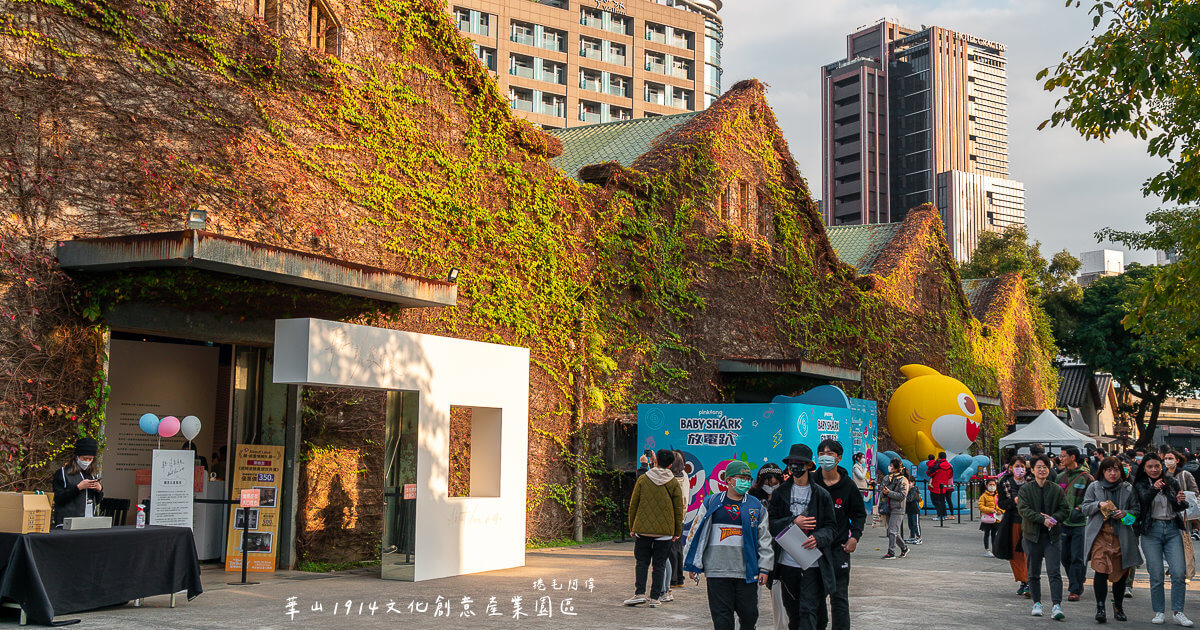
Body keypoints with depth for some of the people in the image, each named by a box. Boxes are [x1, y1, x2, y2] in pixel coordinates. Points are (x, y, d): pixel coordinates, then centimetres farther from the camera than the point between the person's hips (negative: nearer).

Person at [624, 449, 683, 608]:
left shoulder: (642, 479, 0)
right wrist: (677, 532, 11)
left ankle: (639, 593, -4)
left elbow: (633, 505, 3)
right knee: (659, 565, 6)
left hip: (643, 529, 0)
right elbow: (679, 509, 3)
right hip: (665, 531, 0)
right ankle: (655, 598, 4)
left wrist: (632, 528, 12)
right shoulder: (673, 483, 0)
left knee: (642, 562, 9)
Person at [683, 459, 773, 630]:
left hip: (747, 572, 1)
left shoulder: (756, 506, 9)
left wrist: (764, 568, 3)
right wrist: (692, 565, 7)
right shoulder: (711, 503, 6)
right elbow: (695, 532, 9)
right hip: (717, 572, -1)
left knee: (749, 614, 4)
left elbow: (764, 538, 9)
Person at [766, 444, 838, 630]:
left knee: (808, 610, -9)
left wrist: (818, 538, -17)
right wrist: (793, 523, -13)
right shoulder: (780, 493, 8)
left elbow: (831, 528, 2)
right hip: (787, 562, 2)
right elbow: (770, 524, 1)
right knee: (792, 611, 12)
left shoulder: (821, 495, 4)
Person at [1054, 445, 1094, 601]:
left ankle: (1075, 590, 0)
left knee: (1077, 558, -5)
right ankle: (1077, 584, 26)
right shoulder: (1060, 477, 11)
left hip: (1080, 523, -5)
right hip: (1063, 522, 5)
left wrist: (1079, 509, -15)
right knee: (1065, 557, 8)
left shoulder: (1086, 477, -4)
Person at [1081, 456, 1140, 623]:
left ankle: (1118, 607, 25)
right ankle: (1100, 608, -11)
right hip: (1100, 534, -2)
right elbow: (1085, 508, 5)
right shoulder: (1094, 487, 7)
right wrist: (1099, 505, -13)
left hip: (1121, 535, 2)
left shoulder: (1128, 489, 8)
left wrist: (1125, 513, -11)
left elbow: (1136, 510, 9)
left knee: (1120, 572, 8)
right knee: (1101, 569, -14)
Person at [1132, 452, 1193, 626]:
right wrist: (1154, 489, -37)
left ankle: (1178, 612, 3)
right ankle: (1159, 612, 11)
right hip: (1151, 531, -1)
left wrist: (1181, 502, -15)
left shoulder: (1171, 482, 8)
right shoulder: (1140, 485, 3)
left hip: (1172, 529, 2)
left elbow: (1179, 508, 9)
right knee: (1156, 575, -1)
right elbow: (1144, 500, -18)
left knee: (1179, 573, -7)